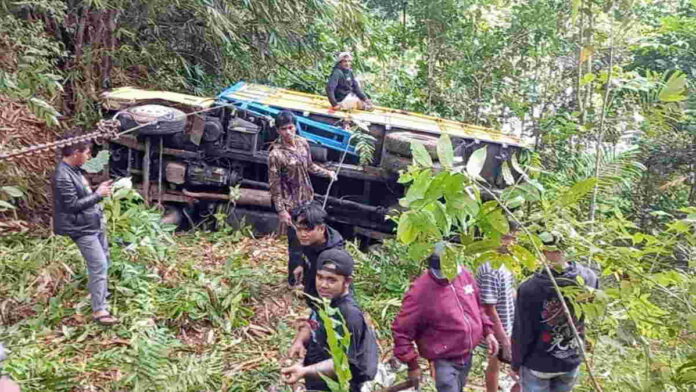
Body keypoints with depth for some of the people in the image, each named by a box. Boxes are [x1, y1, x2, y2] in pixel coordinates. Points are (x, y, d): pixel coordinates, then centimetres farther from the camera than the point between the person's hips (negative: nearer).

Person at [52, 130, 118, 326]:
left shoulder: (74, 169, 7)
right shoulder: (62, 177, -23)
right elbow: (72, 204, -23)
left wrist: (99, 189, 4)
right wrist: (98, 195, -18)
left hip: (95, 223, 10)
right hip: (82, 229, -10)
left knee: (104, 260, 20)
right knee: (99, 266, -10)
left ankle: (102, 293, 39)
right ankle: (99, 310, -4)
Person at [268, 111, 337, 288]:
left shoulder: (303, 143, -2)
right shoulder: (276, 154, -22)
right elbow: (274, 185, -17)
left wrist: (327, 172, 6)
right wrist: (281, 211, -17)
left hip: (308, 199, 7)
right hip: (292, 204, -7)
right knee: (297, 243, 4)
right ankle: (294, 281, 23)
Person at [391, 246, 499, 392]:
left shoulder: (465, 275, -4)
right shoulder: (420, 292, -24)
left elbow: (477, 307, 15)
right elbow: (401, 331, -18)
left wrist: (488, 332, 8)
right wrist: (412, 365, -15)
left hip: (467, 356, 7)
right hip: (444, 361, -6)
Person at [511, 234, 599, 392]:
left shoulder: (530, 288, -26)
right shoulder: (589, 277, -13)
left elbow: (521, 332, -16)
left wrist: (516, 364, -2)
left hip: (538, 364, -3)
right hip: (573, 362, 4)